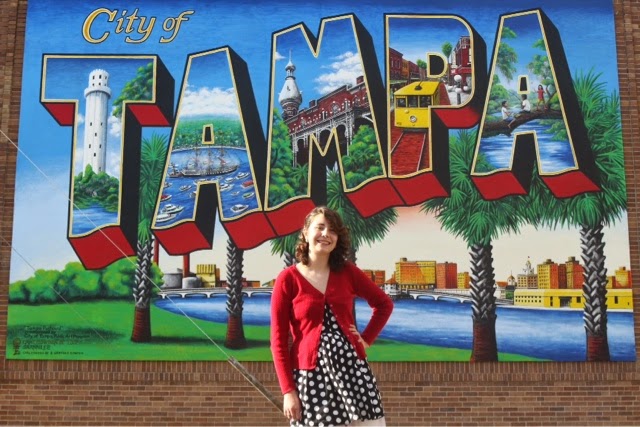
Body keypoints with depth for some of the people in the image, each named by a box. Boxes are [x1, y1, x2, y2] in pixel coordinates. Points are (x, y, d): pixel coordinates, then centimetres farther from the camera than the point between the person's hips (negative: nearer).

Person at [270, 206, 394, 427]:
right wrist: (288, 390, -7)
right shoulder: (288, 278, -3)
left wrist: (366, 339, 7)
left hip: (351, 367, 3)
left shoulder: (347, 272, 6)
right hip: (311, 373, -3)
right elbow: (279, 341, -3)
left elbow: (384, 304, 19)